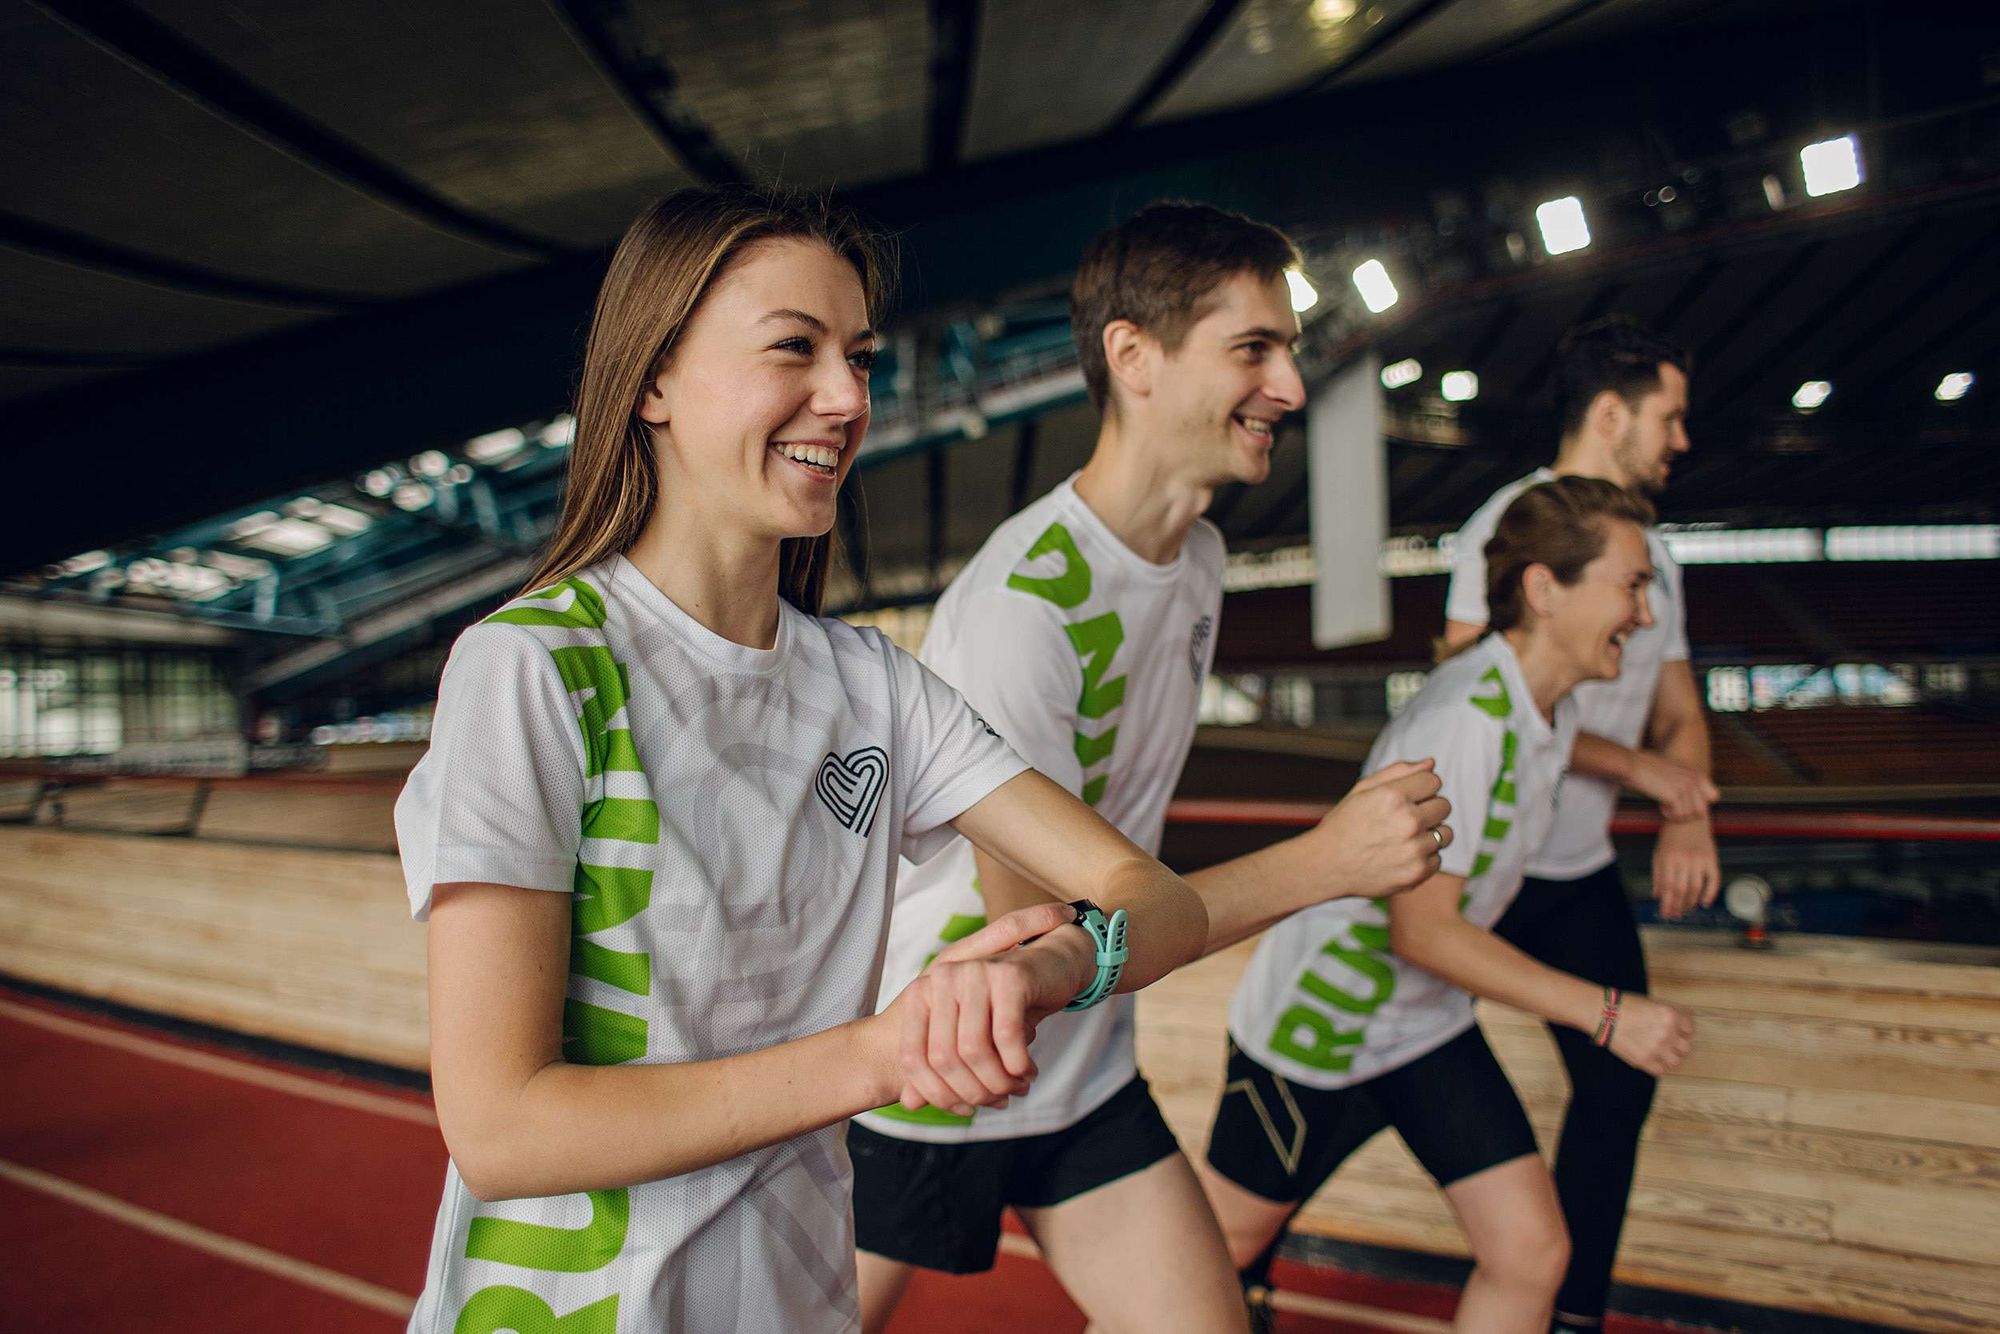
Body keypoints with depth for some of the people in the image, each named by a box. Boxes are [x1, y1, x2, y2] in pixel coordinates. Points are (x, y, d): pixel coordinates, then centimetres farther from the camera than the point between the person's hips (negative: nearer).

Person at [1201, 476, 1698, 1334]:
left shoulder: (1549, 706, -1)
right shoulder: (1463, 719, -30)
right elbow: (1421, 929, -30)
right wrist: (1604, 1012, -26)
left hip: (1431, 1025, 8)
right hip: (1315, 1022, -8)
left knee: (1531, 1255, 2)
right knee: (1223, 1243, 11)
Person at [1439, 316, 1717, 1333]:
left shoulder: (1651, 546, 12)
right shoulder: (1512, 523, -14)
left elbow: (1678, 711, 15)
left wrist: (1689, 818, -5)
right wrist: (1640, 766, -17)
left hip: (1582, 873, 8)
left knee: (1619, 1085, 13)